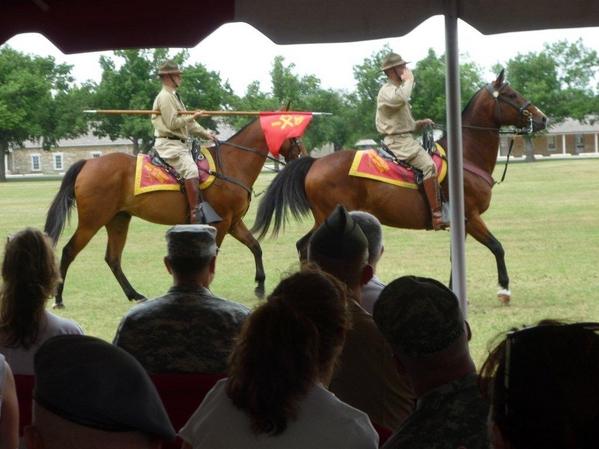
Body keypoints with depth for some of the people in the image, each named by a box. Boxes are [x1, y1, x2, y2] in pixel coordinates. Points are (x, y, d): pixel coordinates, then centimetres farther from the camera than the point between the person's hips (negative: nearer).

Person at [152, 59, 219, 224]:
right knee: (191, 169, -29)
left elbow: (187, 123, 21)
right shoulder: (165, 97, -10)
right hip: (169, 144, -11)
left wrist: (205, 134, 11)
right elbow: (173, 123, -18)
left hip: (179, 144, 11)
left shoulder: (173, 96, 22)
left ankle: (205, 208, 11)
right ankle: (195, 215, -33)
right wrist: (193, 117, -9)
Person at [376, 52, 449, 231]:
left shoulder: (397, 90, 23)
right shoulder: (387, 91, -8)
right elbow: (401, 98, -34)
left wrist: (420, 124, 9)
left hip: (406, 139, 11)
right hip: (398, 141, -11)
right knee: (428, 165, -26)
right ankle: (437, 216, -31)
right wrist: (409, 80, -16)